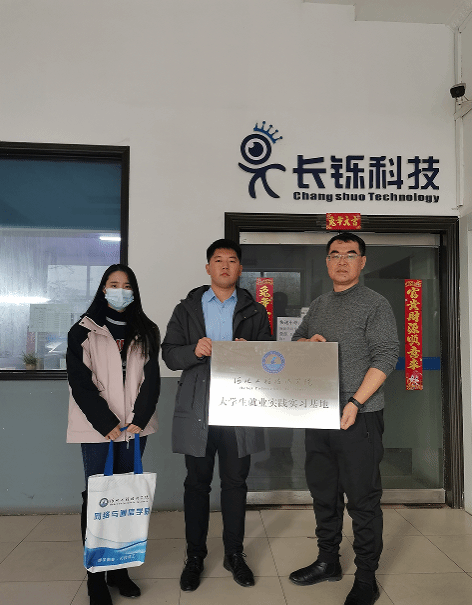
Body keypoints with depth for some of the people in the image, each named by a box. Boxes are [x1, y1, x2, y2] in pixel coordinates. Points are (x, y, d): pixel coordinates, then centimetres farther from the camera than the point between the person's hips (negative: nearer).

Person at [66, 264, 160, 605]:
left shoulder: (146, 332, 8)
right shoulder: (84, 331, 0)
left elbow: (151, 379, 4)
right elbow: (81, 382, -6)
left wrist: (138, 421, -8)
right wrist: (107, 424, -12)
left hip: (135, 426, 3)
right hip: (97, 429, -3)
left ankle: (120, 568, 22)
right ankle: (95, 577, 13)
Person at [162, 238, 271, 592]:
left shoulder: (255, 311, 10)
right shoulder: (187, 309, 10)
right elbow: (169, 355, 5)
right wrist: (194, 350, -15)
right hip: (197, 409, 0)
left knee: (235, 482, 9)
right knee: (197, 483, 8)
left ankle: (234, 554, 26)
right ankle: (195, 556, 24)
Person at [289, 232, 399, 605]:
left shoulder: (375, 304, -5)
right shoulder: (319, 305, 13)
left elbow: (386, 357, -12)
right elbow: (295, 339, 22)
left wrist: (355, 402, -20)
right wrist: (308, 342, -3)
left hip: (358, 417, -6)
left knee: (363, 498, 4)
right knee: (323, 492, 16)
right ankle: (328, 562, 34)